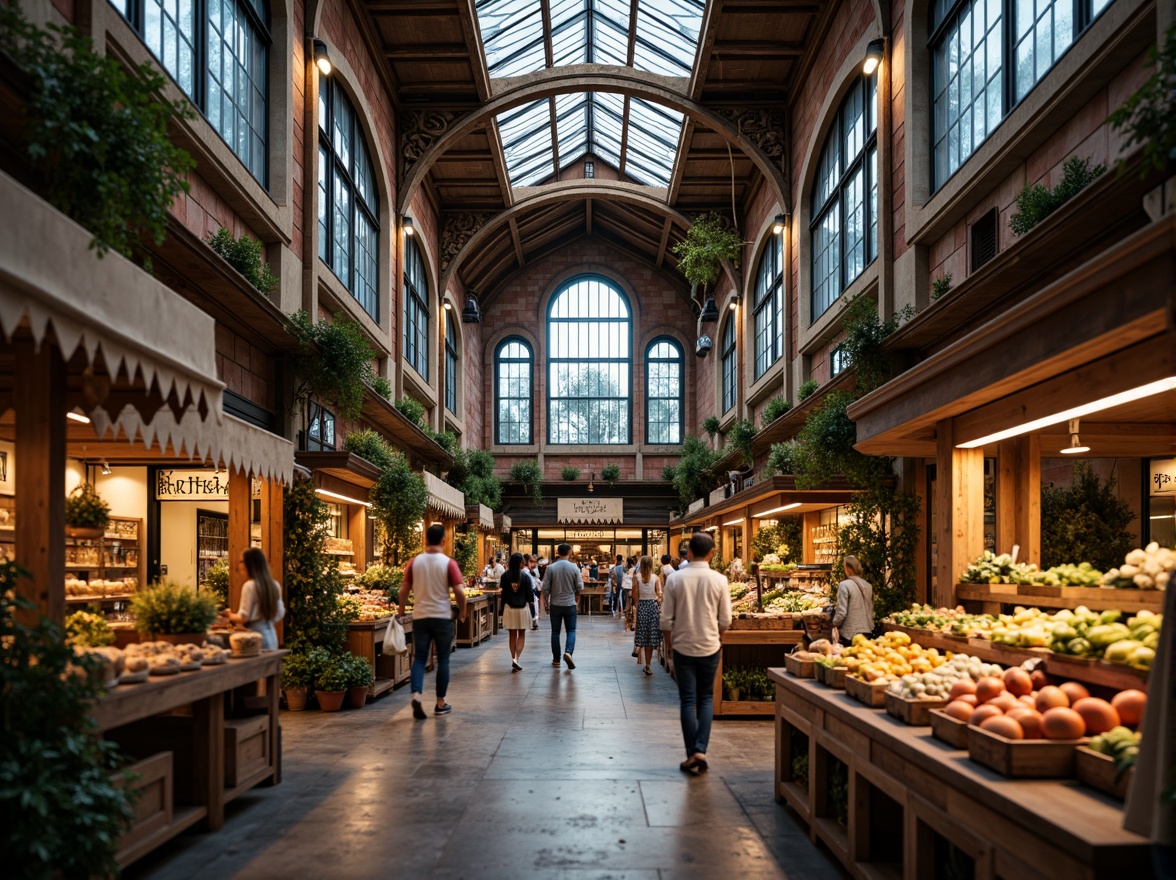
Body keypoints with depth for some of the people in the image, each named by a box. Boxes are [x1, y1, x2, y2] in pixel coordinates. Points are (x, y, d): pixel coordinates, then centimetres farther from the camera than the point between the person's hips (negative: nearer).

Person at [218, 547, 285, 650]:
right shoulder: (275, 585, 8)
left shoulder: (250, 586, -12)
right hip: (271, 634, 7)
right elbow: (280, 613, 13)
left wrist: (230, 616, 6)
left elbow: (244, 617, -12)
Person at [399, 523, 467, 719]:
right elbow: (460, 592, -12)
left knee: (419, 659, 7)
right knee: (443, 660, 9)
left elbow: (404, 589, 4)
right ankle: (440, 703, 15)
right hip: (442, 617, -2)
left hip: (420, 616, 2)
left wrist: (401, 611, 18)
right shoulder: (449, 563, -8)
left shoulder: (414, 562, 0)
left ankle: (416, 695, -15)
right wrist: (462, 612, 4)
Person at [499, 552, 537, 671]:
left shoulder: (505, 576, -4)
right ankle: (516, 658, -7)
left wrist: (502, 609, 8)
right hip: (523, 608, -1)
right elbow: (530, 594, -4)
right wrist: (532, 610, 4)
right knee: (521, 635, 10)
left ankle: (514, 661, 12)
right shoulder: (525, 576, -7)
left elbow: (502, 594, -1)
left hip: (509, 608, 1)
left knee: (512, 635, 11)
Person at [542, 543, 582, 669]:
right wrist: (577, 599, 20)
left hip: (555, 604, 0)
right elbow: (579, 587, 1)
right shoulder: (574, 567, -5)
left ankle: (556, 659, 13)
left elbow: (546, 588, -5)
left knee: (555, 631, 9)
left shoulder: (551, 568, -6)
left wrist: (546, 603, 7)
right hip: (570, 603, 0)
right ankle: (568, 652, -17)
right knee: (571, 630, 6)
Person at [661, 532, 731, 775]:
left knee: (687, 701, 7)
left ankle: (692, 756, 8)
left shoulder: (675, 579, -9)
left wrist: (669, 644, 10)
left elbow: (666, 619, -6)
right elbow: (725, 620, -3)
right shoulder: (719, 580, -9)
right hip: (709, 647, 1)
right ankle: (700, 750, 2)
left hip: (683, 647, 0)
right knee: (706, 699, 14)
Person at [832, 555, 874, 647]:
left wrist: (835, 624, 1)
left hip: (849, 634, -6)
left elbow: (841, 612, -15)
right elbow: (871, 610, 13)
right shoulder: (868, 586, 7)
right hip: (866, 631, 6)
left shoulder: (844, 585, -13)